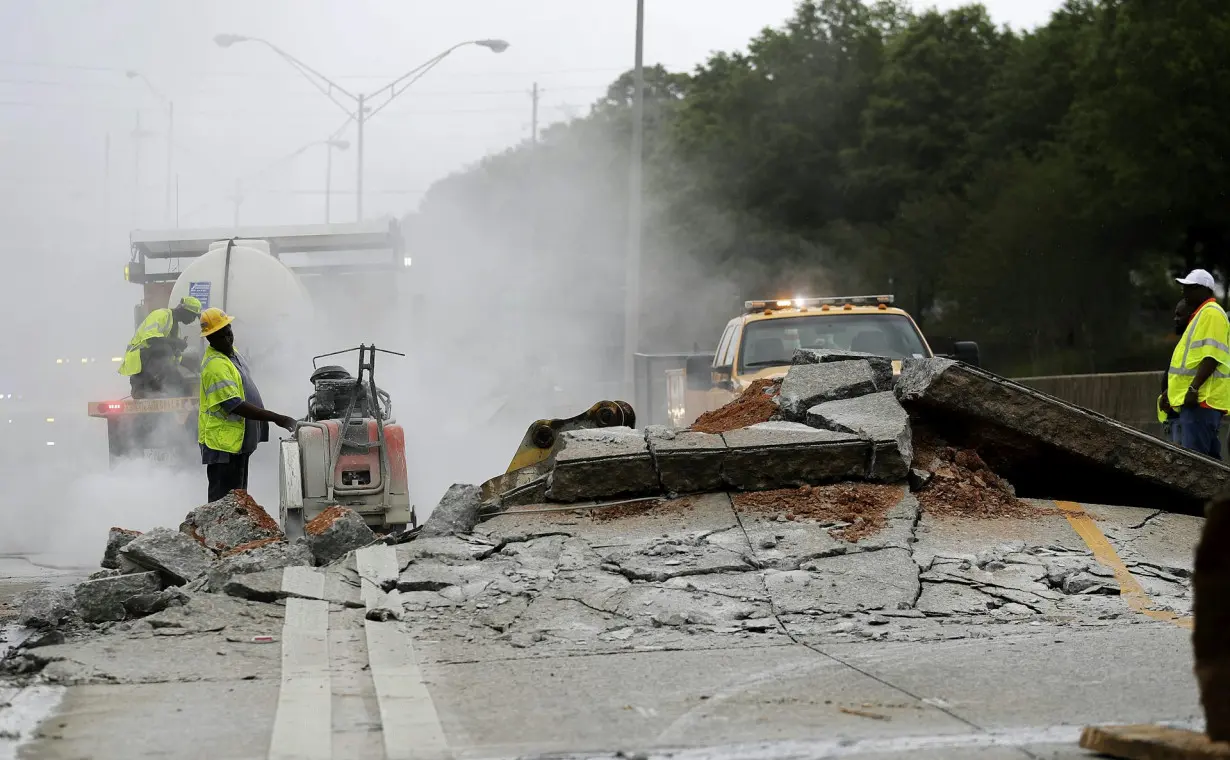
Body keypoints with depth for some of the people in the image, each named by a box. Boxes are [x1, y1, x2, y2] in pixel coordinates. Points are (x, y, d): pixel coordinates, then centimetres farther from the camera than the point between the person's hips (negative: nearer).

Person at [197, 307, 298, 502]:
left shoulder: (231, 353, 10)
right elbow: (235, 405, -28)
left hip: (238, 441, 10)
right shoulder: (215, 365, -23)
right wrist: (275, 418, -28)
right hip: (222, 442, -10)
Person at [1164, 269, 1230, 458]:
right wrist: (1172, 391, 27)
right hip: (1198, 400, 11)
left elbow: (1211, 356, -20)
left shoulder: (1211, 313, -9)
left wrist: (1194, 388, -25)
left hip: (1201, 399, -11)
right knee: (1209, 456, 10)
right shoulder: (1201, 314, 23)